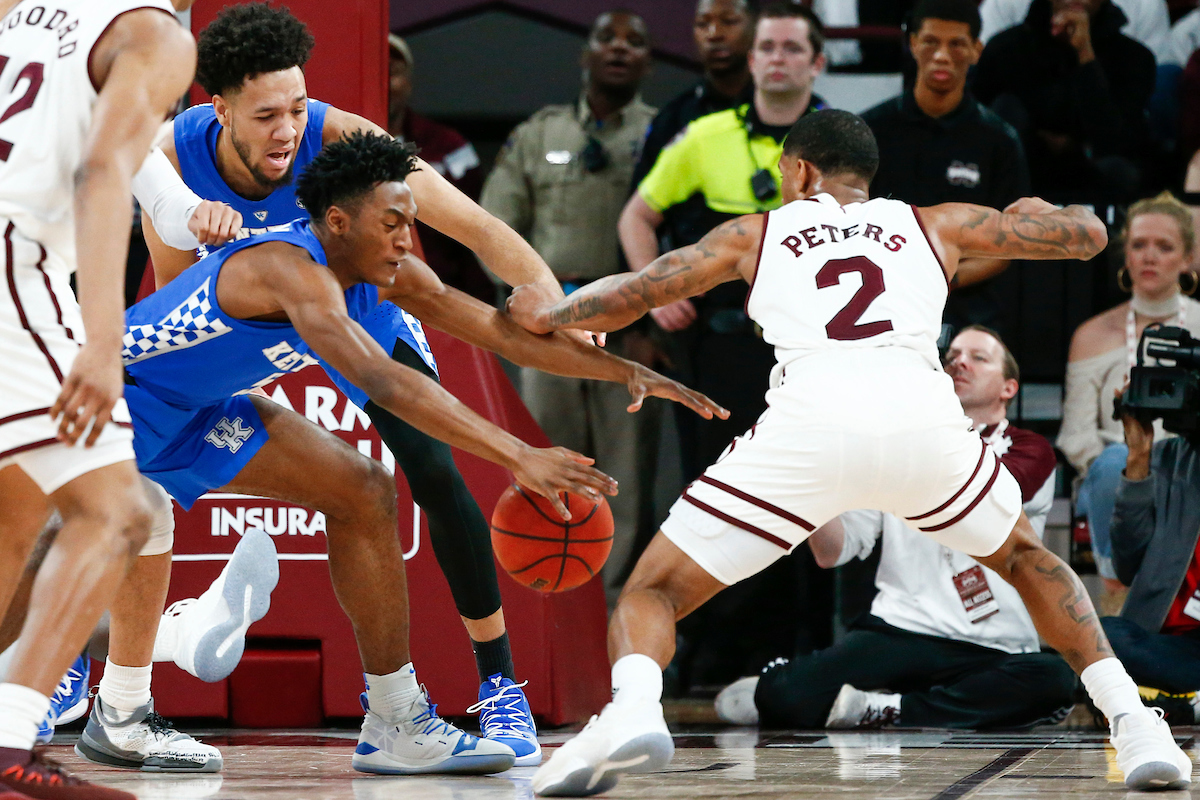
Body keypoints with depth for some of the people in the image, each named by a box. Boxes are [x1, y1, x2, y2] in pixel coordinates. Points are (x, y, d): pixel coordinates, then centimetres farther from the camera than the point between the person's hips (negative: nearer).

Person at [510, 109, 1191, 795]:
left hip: (809, 426, -2)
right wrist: (1034, 212, 54)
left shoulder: (757, 234, 28)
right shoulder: (934, 225, 30)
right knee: (1027, 557, 31)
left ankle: (632, 710, -21)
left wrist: (544, 316, 50)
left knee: (654, 591, 11)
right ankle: (1135, 727, 16)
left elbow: (627, 299, 30)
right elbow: (1089, 234, 31)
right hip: (925, 418, 2)